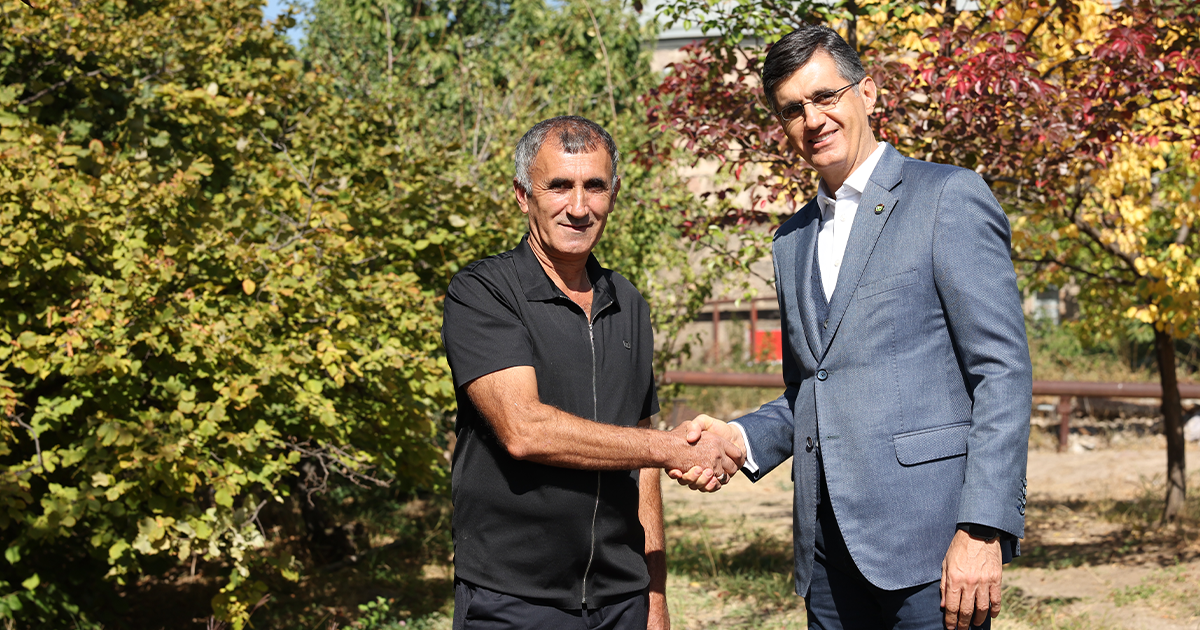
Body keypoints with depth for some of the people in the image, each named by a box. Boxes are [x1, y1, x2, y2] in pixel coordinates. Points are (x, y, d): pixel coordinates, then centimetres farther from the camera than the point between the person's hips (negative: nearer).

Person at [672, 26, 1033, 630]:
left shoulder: (950, 196, -3)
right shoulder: (792, 239, 19)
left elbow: (1003, 372, -9)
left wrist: (983, 530, -17)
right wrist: (741, 438, 4)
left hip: (929, 535, -6)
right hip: (829, 550, 6)